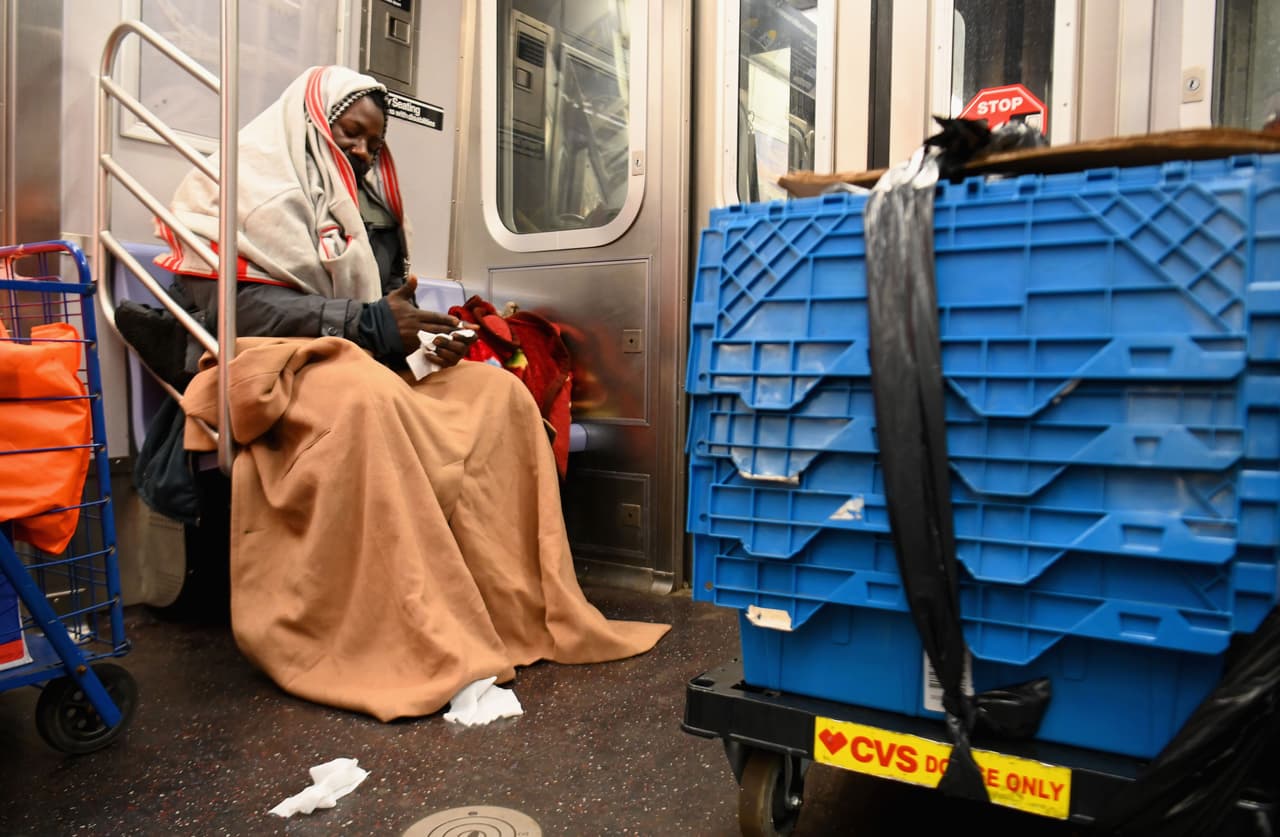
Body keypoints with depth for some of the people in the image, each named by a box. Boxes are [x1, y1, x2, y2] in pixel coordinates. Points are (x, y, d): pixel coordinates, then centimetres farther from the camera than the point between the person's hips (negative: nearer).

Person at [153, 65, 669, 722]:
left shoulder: (370, 203, 23)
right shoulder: (249, 186, 2)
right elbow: (228, 304, -13)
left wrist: (429, 336, -4)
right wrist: (367, 324, -21)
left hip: (367, 367, 7)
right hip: (265, 370, -6)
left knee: (499, 394, -15)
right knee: (364, 397, -40)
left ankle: (521, 612, -17)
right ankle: (404, 647, -37)